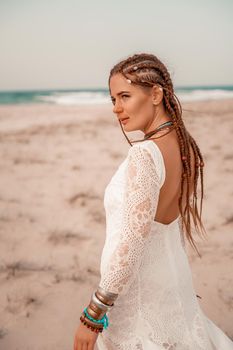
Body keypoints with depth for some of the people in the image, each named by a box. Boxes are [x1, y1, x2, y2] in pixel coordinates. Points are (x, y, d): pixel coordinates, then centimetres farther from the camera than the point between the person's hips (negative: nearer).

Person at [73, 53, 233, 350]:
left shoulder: (145, 154, -27)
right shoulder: (187, 146, -1)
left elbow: (132, 245, -27)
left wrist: (92, 316, -19)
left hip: (138, 290, -8)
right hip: (174, 278, 8)